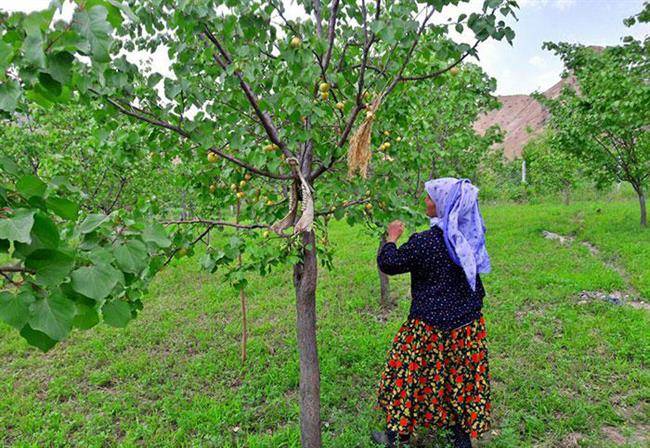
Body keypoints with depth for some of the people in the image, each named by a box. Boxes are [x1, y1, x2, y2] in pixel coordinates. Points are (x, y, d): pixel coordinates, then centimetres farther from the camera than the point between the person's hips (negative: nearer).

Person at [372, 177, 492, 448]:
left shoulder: (424, 242, -24)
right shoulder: (470, 236, -5)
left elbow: (388, 264, -12)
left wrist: (392, 238, 2)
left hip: (430, 327, -5)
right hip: (469, 324, 6)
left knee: (410, 374, 12)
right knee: (463, 376, 19)